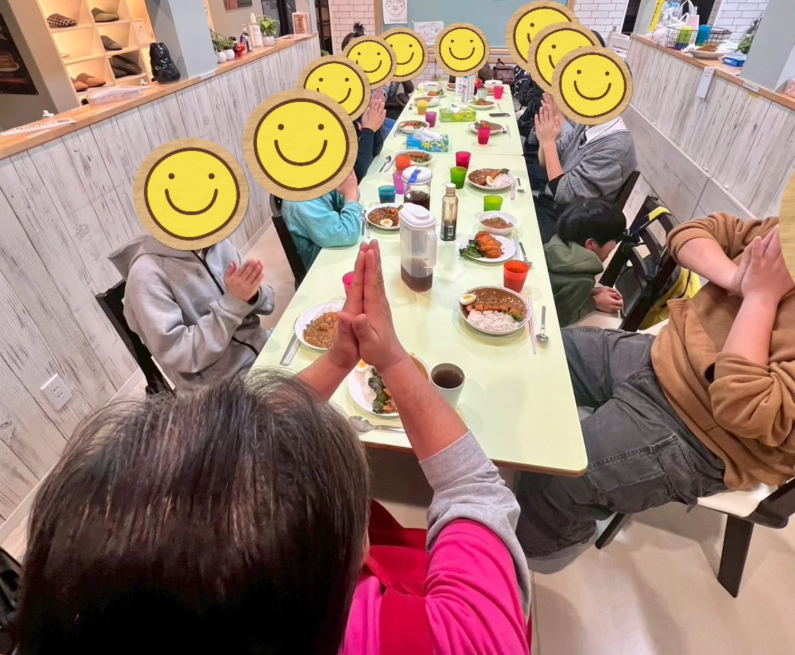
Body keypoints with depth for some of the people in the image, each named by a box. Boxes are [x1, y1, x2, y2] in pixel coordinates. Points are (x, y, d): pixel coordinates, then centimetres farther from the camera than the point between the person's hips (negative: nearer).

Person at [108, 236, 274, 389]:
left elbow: (267, 303, 5)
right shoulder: (147, 273, -15)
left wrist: (252, 294, -17)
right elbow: (179, 356, -20)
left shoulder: (216, 243, 2)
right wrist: (233, 302, -26)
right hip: (224, 386, -7)